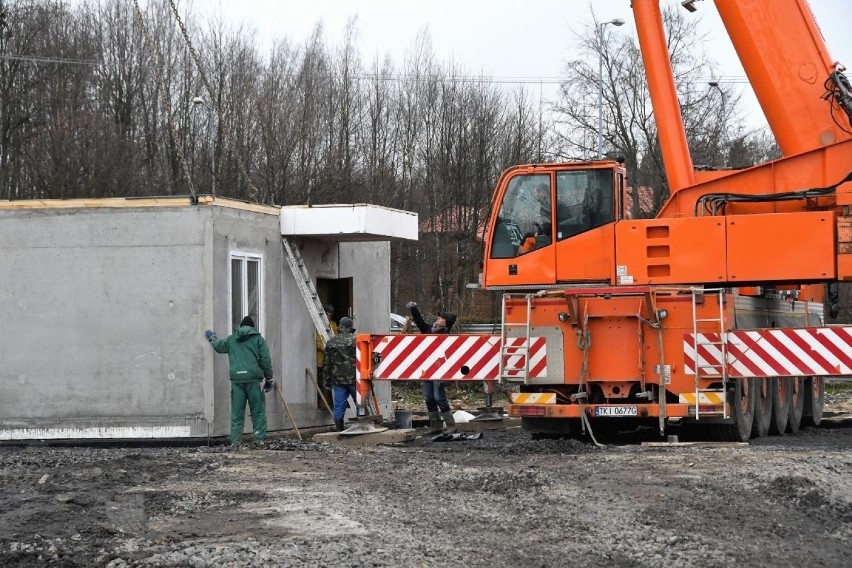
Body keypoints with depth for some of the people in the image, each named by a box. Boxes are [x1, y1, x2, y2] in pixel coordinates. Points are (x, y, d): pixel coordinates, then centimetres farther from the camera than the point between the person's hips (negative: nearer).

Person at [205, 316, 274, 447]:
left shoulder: (231, 339, 13)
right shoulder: (258, 338, 5)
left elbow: (219, 347, 34)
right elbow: (266, 360, 0)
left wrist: (212, 340, 56)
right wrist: (269, 379, 8)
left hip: (236, 379, 2)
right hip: (253, 378, -2)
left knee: (237, 411, 6)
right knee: (258, 410, 4)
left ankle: (235, 440, 3)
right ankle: (260, 438, -1)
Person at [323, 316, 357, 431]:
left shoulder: (331, 342, 8)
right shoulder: (355, 340, -6)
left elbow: (326, 363, 11)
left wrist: (327, 379, 18)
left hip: (338, 379, 3)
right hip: (354, 378, -3)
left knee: (339, 407, 5)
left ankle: (339, 430, 5)